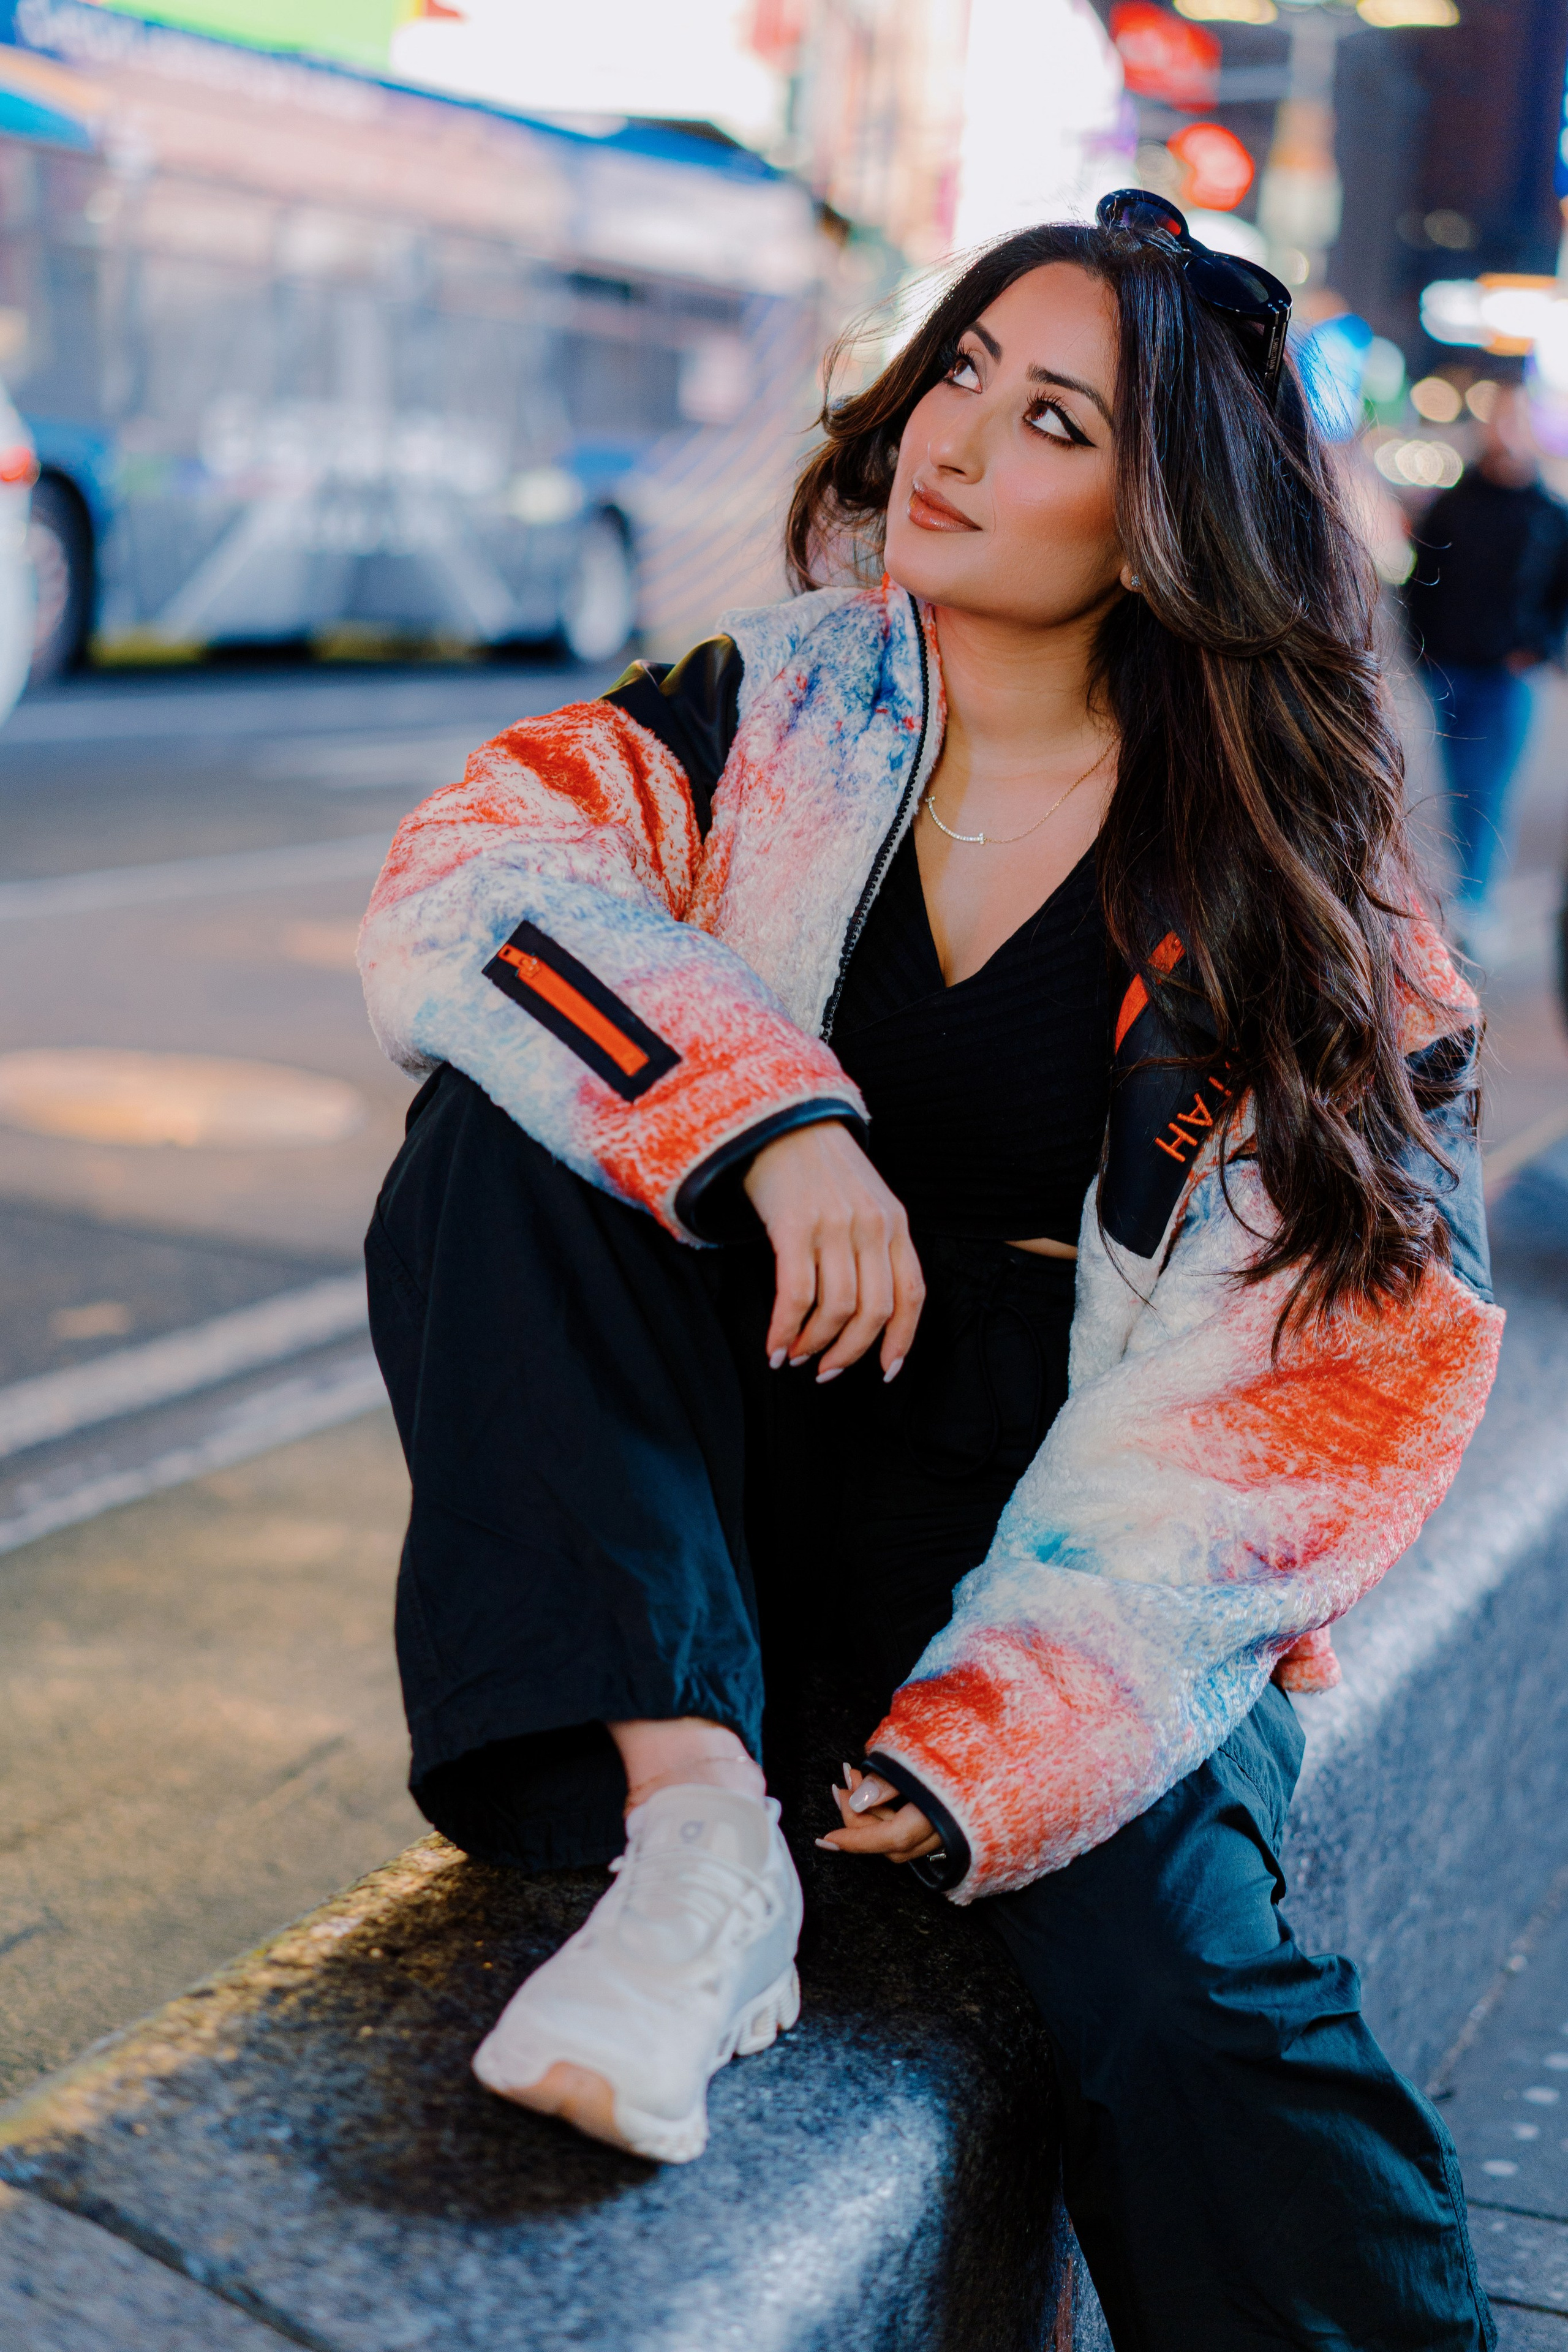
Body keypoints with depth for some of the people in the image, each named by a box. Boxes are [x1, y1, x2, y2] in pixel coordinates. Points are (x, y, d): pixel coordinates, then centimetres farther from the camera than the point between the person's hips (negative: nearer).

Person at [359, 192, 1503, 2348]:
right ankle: (692, 1816, -30)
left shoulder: (1280, 879, -3)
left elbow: (1360, 1345, -9)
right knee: (509, 1122, -22)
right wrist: (761, 1109, -31)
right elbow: (452, 893, -13)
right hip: (736, 1428, 3)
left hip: (1056, 1510, -2)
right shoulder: (768, 713, 3)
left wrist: (1013, 1732, -19)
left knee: (1173, 1971, -29)